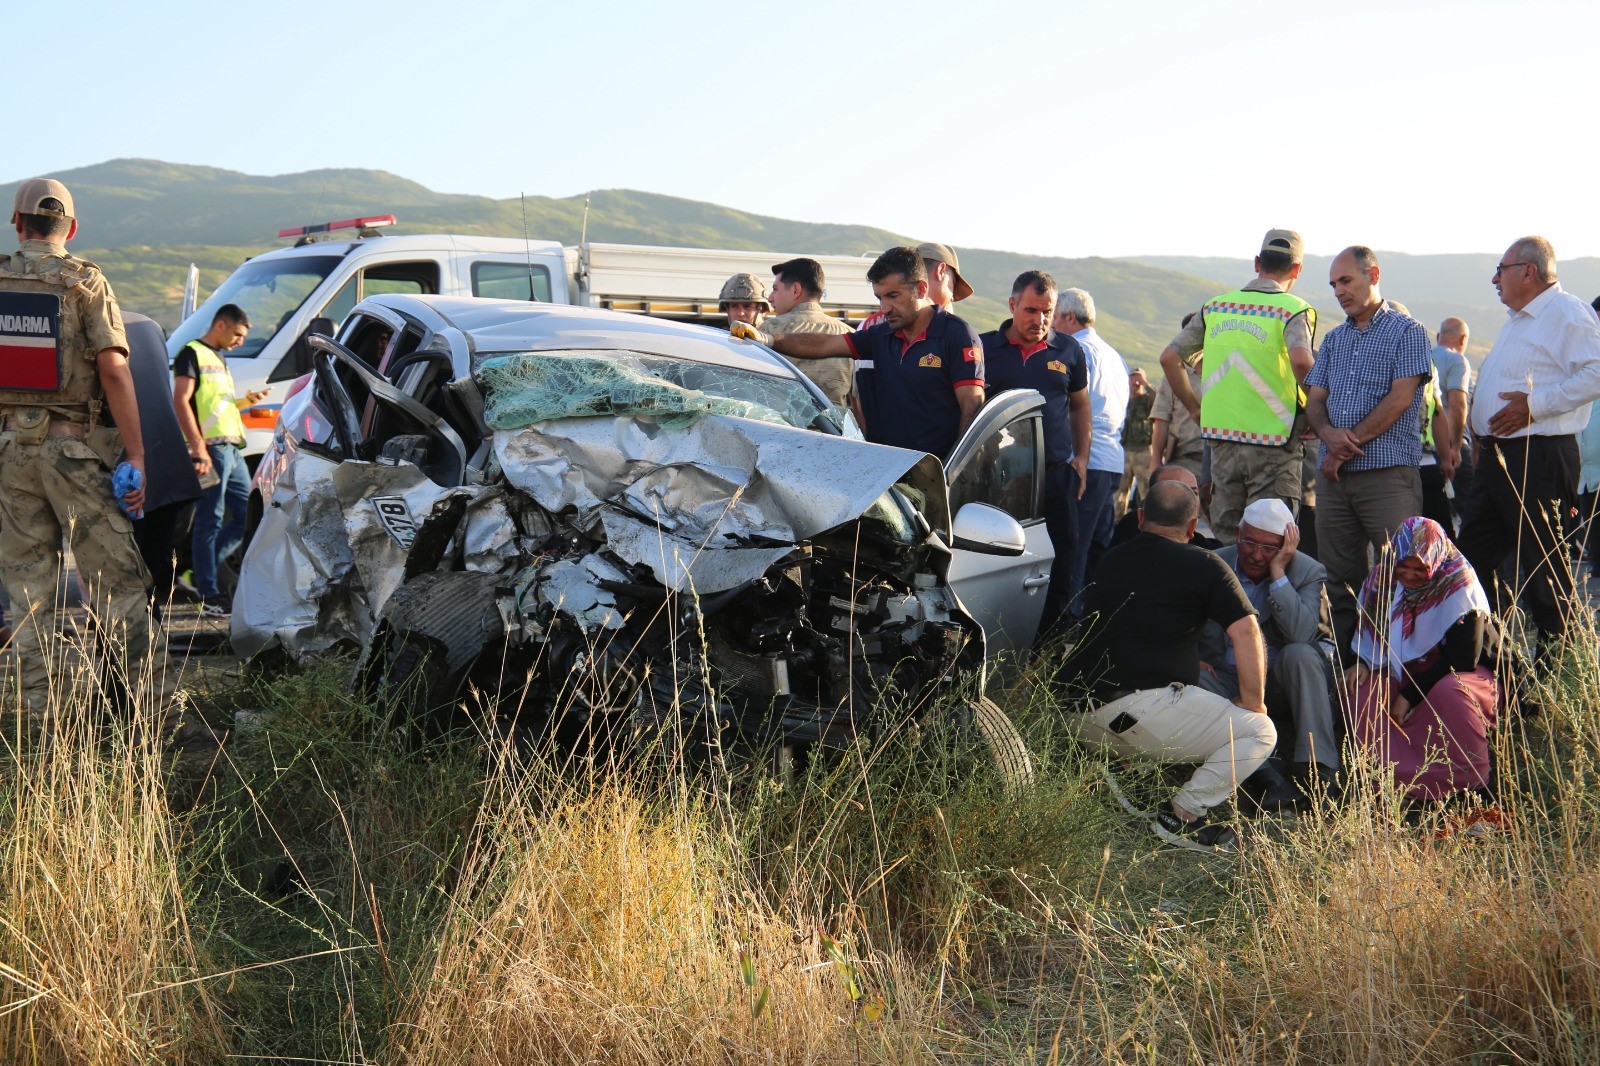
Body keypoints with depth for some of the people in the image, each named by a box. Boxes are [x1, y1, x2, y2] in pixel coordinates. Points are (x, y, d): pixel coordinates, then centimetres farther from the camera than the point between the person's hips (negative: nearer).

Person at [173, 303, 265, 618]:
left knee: (247, 515, 10)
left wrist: (245, 401, 10)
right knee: (210, 521, -7)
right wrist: (199, 449, -21)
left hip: (232, 448, 9)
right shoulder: (192, 353, -5)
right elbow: (180, 401, -14)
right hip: (211, 449, -9)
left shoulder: (218, 358, 24)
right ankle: (209, 597, -5)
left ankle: (202, 573, 18)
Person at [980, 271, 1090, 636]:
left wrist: (1081, 457, 10)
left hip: (1055, 474, 2)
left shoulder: (1068, 351, 10)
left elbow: (1080, 406, 20)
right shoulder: (984, 347, 3)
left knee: (1058, 569, 2)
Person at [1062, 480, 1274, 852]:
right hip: (1141, 709, -7)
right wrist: (1253, 703, 5)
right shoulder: (1203, 566, 2)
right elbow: (1247, 631, -6)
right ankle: (1184, 816, -3)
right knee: (1260, 732, 6)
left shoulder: (1110, 560, 20)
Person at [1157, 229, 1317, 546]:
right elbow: (1300, 360, -25)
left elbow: (1169, 357, 10)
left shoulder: (1215, 306, 10)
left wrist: (1196, 408, 15)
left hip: (1221, 438, 4)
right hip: (1273, 440, -4)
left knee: (1224, 539, 13)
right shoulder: (1294, 309, -5)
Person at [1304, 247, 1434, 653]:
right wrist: (1329, 433, -7)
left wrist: (1351, 442, -10)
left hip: (1387, 473, -6)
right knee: (1340, 578, 6)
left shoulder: (1406, 331, 2)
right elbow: (1314, 398, 15)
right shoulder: (1334, 339, 21)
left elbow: (1400, 398, -8)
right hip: (1333, 478, 6)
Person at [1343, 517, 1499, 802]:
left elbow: (1463, 658, -20)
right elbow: (1369, 629, 14)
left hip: (1463, 674, -5)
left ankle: (1467, 786, -24)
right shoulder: (1384, 576, -2)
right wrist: (1362, 663, -9)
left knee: (1449, 693, -39)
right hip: (1406, 674, 5)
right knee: (1361, 690, -23)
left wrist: (1411, 695, -20)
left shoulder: (1459, 585, -17)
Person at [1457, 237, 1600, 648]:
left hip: (1538, 459, -10)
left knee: (1542, 564, -4)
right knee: (1473, 554, 11)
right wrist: (1481, 434, 20)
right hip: (1497, 456, 10)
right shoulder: (1517, 320, 22)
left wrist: (1534, 404, -24)